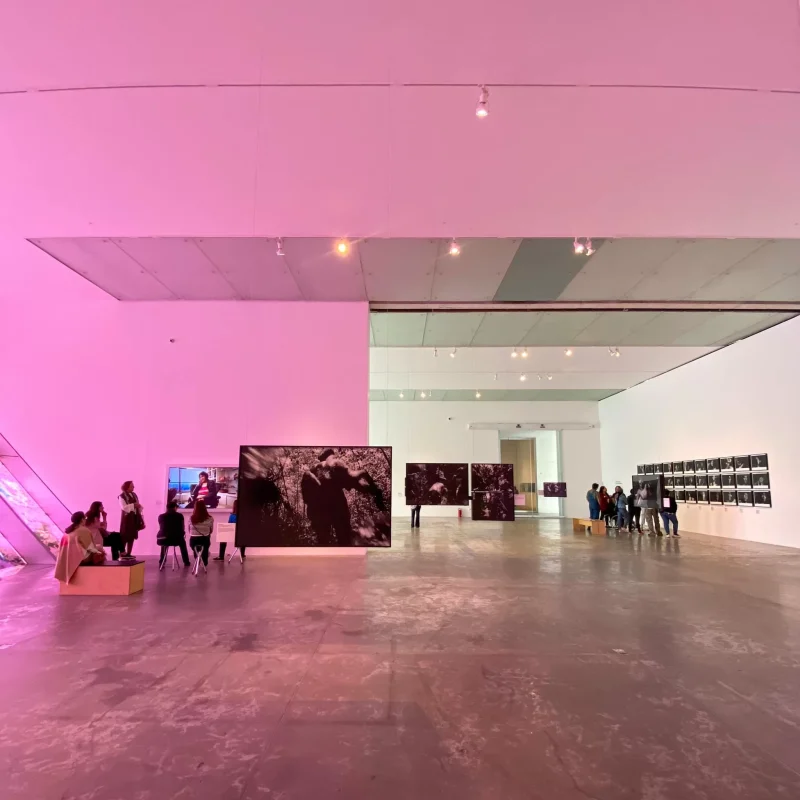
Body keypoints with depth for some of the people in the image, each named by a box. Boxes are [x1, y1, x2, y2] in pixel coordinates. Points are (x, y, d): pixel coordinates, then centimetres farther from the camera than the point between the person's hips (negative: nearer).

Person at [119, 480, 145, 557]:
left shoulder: (134, 495, 13)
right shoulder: (122, 496, -7)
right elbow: (124, 507, -19)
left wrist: (139, 506, -3)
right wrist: (133, 505, -23)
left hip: (135, 518, 7)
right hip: (127, 518, -6)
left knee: (132, 536, 7)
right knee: (125, 536, -5)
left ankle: (128, 554, 13)